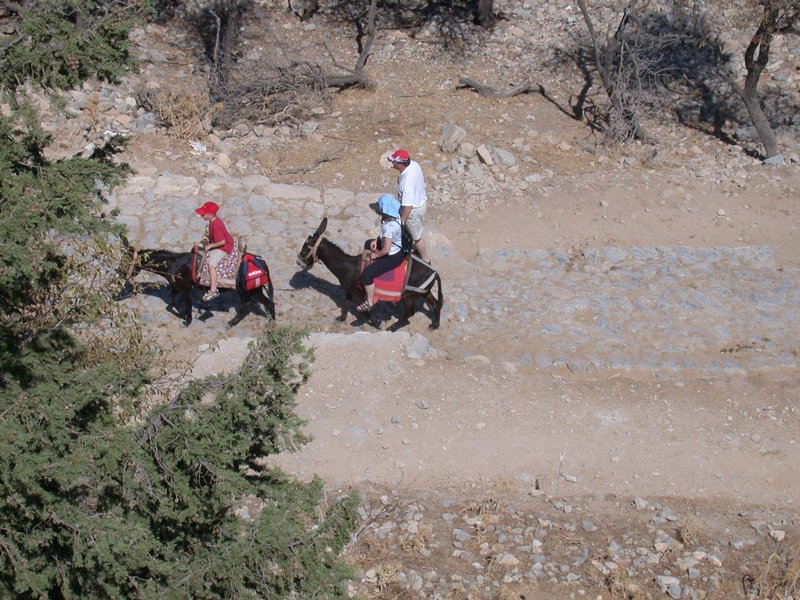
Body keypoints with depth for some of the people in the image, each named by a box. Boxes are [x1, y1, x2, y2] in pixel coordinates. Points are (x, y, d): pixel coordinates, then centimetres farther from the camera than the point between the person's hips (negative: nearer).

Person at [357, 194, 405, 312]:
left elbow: (386, 250, -32)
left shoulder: (389, 226, -36)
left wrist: (375, 255, -13)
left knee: (366, 274, -11)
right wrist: (377, 240, 0)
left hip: (393, 257, -10)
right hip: (398, 247, 10)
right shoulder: (395, 216, -9)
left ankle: (370, 302, 4)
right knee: (368, 244, 29)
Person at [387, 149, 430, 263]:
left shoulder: (407, 182, -40)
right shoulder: (413, 164, -15)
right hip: (421, 201, 8)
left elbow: (408, 205, -33)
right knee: (416, 230, 33)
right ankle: (417, 248, 57)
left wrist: (402, 222, -21)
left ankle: (425, 260, 37)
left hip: (414, 209, -8)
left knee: (416, 236, 16)